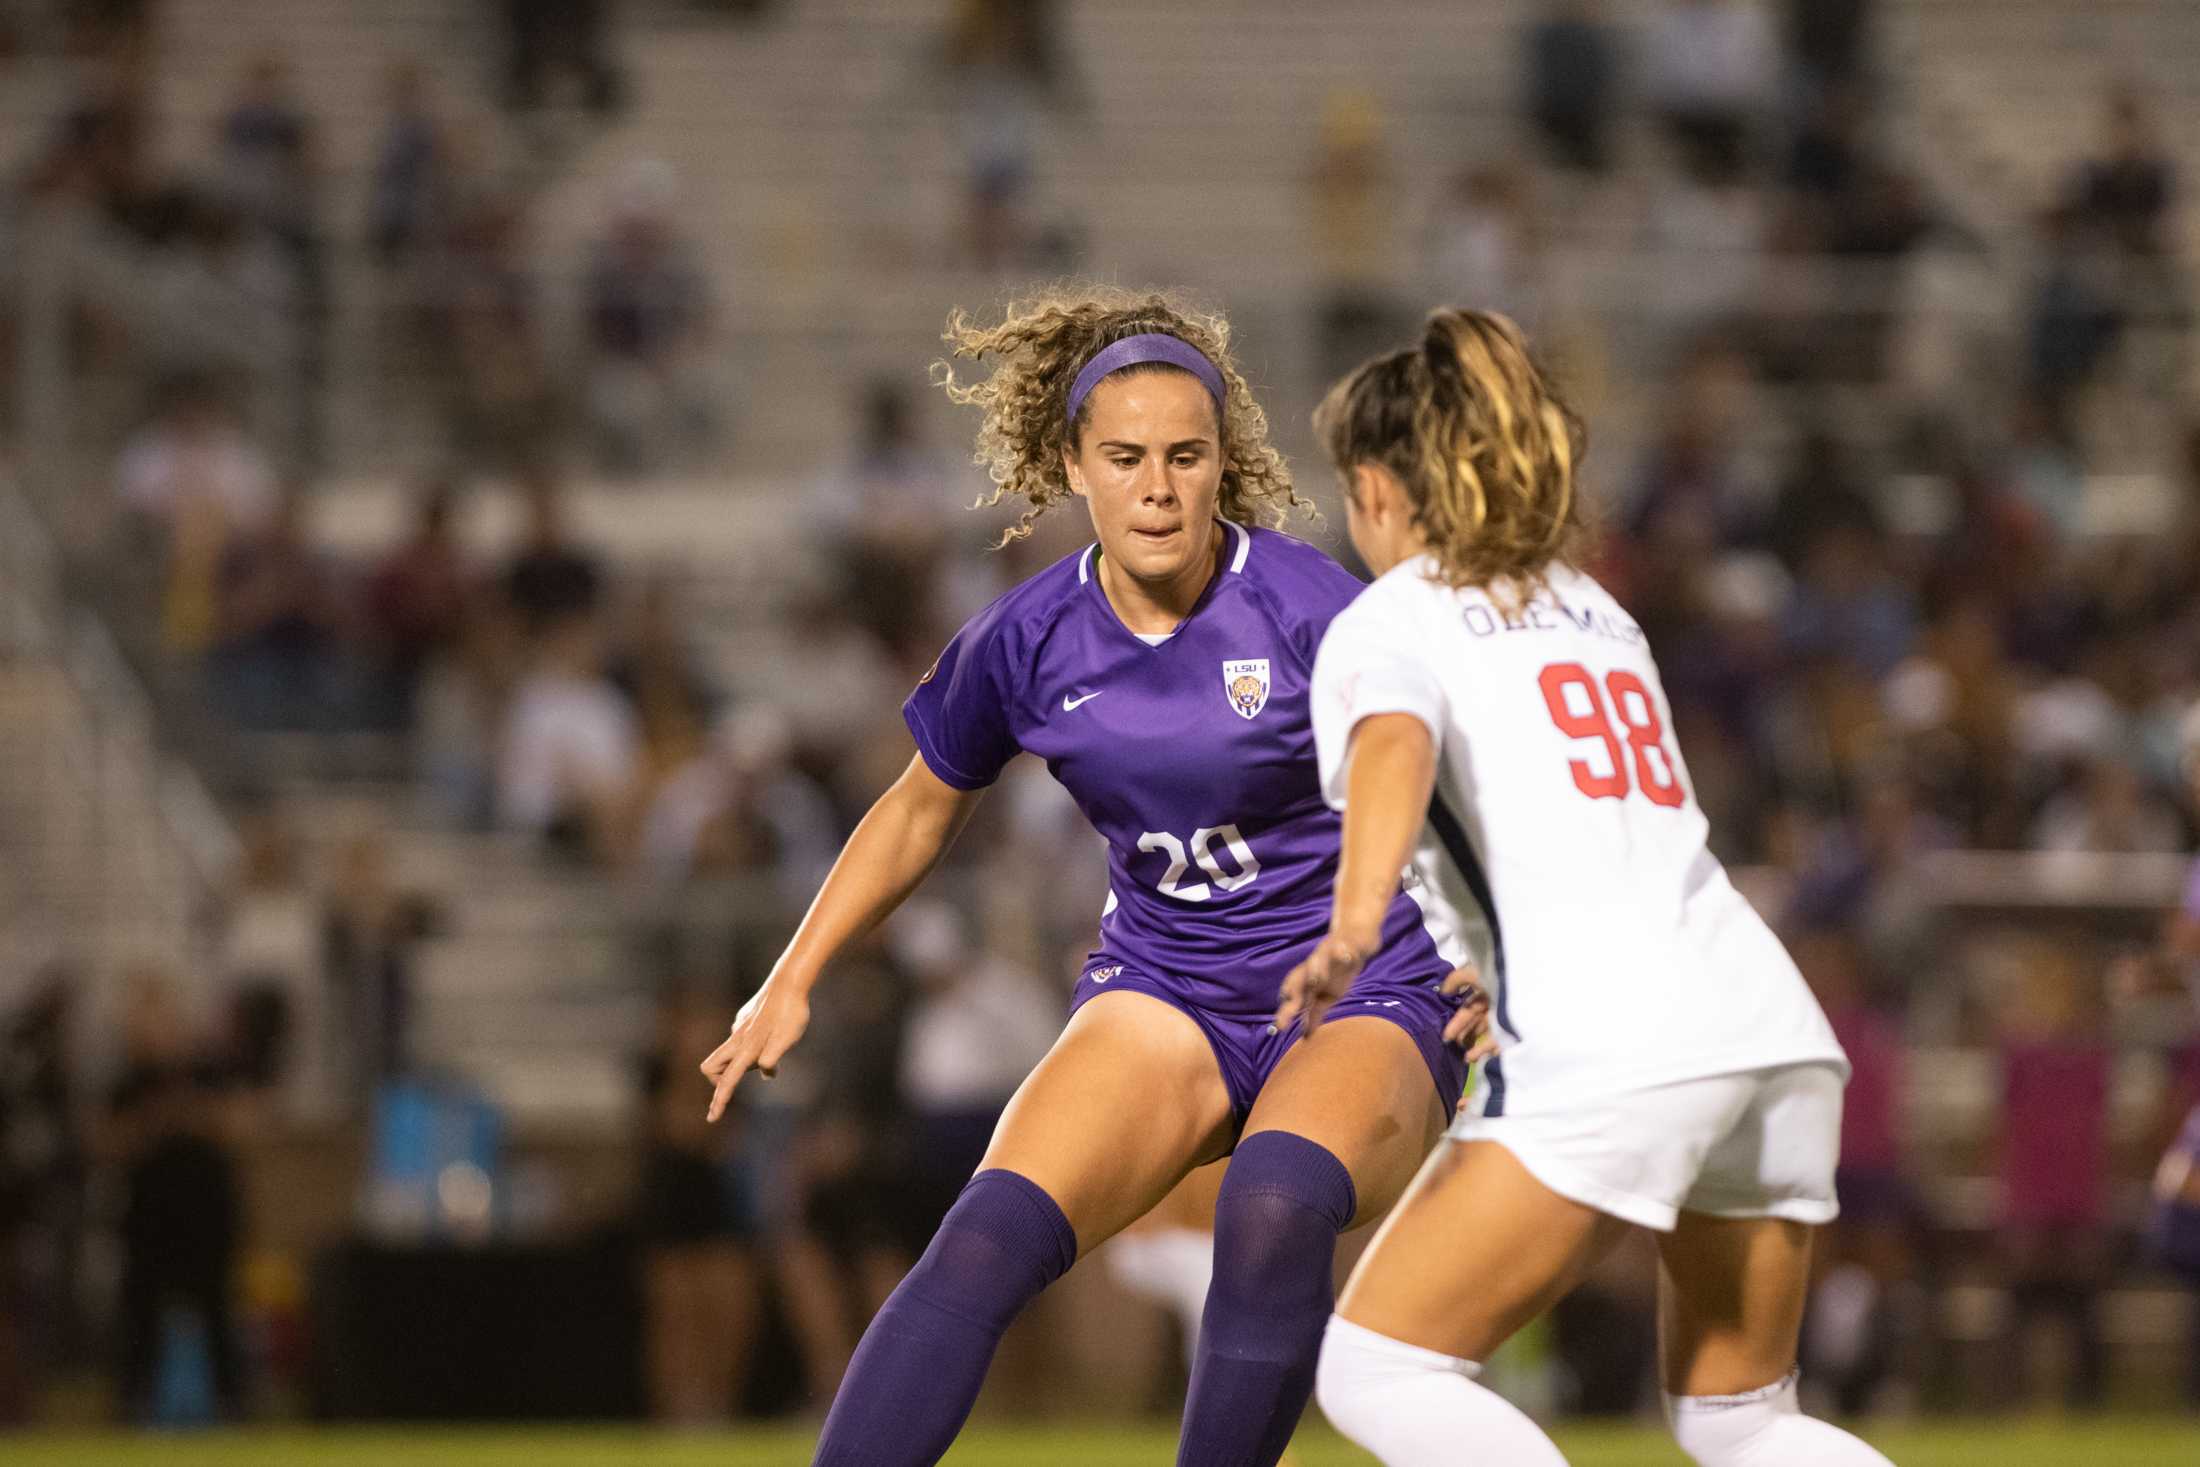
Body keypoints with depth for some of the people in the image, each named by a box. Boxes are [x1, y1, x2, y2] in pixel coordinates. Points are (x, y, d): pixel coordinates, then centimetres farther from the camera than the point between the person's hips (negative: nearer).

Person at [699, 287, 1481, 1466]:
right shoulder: (1028, 640, -3)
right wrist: (792, 981, 17)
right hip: (1162, 992, 3)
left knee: (1274, 1213, -37)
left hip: (1360, 1001, -3)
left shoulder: (1306, 609, -15)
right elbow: (921, 809, 16)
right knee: (987, 1243, -22)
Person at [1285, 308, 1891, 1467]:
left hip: (1614, 1057, -8)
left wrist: (1355, 925, -33)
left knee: (1372, 1367, -2)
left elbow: (1395, 745, -17)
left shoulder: (1387, 620, 6)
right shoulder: (1593, 611, 29)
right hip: (1773, 1024, 8)